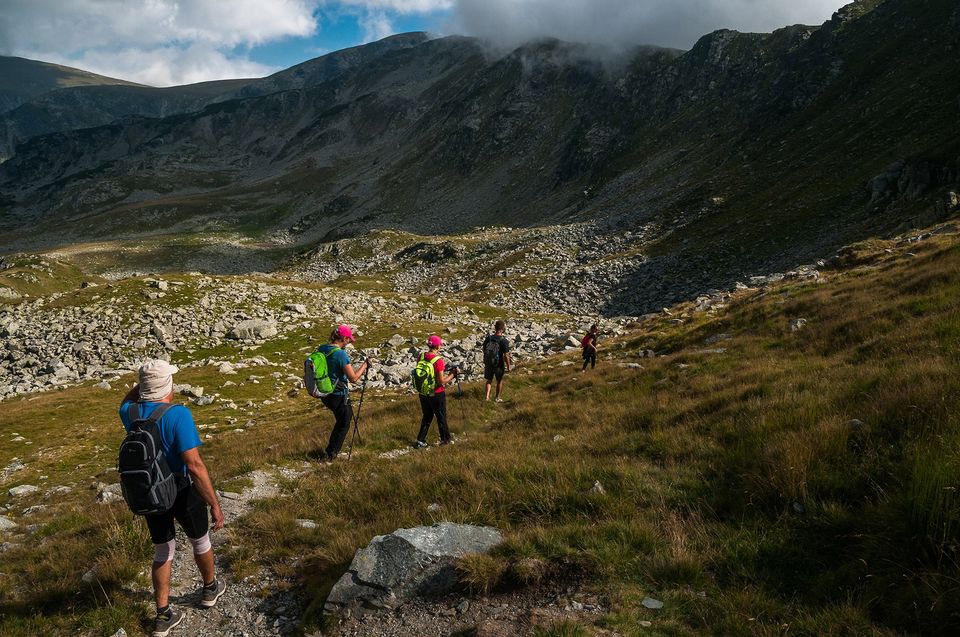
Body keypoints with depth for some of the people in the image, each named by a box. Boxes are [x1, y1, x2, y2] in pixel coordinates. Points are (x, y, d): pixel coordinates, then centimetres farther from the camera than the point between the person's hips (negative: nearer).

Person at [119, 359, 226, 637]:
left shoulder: (131, 414, -10)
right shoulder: (177, 415, -29)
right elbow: (194, 465, -32)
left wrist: (143, 383, 5)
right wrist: (215, 505, -27)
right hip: (183, 492, -4)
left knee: (162, 550, 21)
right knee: (200, 541, 22)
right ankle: (210, 588, 46)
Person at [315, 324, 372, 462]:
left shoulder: (321, 349, -2)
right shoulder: (341, 354, -24)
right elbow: (353, 378, -24)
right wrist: (365, 364, -13)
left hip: (324, 394, 8)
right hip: (338, 396, -8)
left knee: (340, 420, 26)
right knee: (343, 424, 12)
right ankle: (330, 454, 15)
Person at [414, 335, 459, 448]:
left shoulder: (421, 357, -5)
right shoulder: (438, 360, -23)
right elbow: (441, 382, -21)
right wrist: (453, 375, -9)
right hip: (436, 394, -5)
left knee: (427, 417, 20)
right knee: (441, 417, 14)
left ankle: (420, 441, 18)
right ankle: (445, 439, 30)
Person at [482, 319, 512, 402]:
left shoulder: (488, 338, -10)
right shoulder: (504, 341, -23)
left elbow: (484, 350, 2)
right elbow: (506, 356, -21)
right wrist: (508, 367, -8)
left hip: (488, 363, 3)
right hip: (499, 364, -3)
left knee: (489, 380, 23)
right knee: (499, 381, 20)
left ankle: (487, 396, 15)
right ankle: (498, 398, 31)